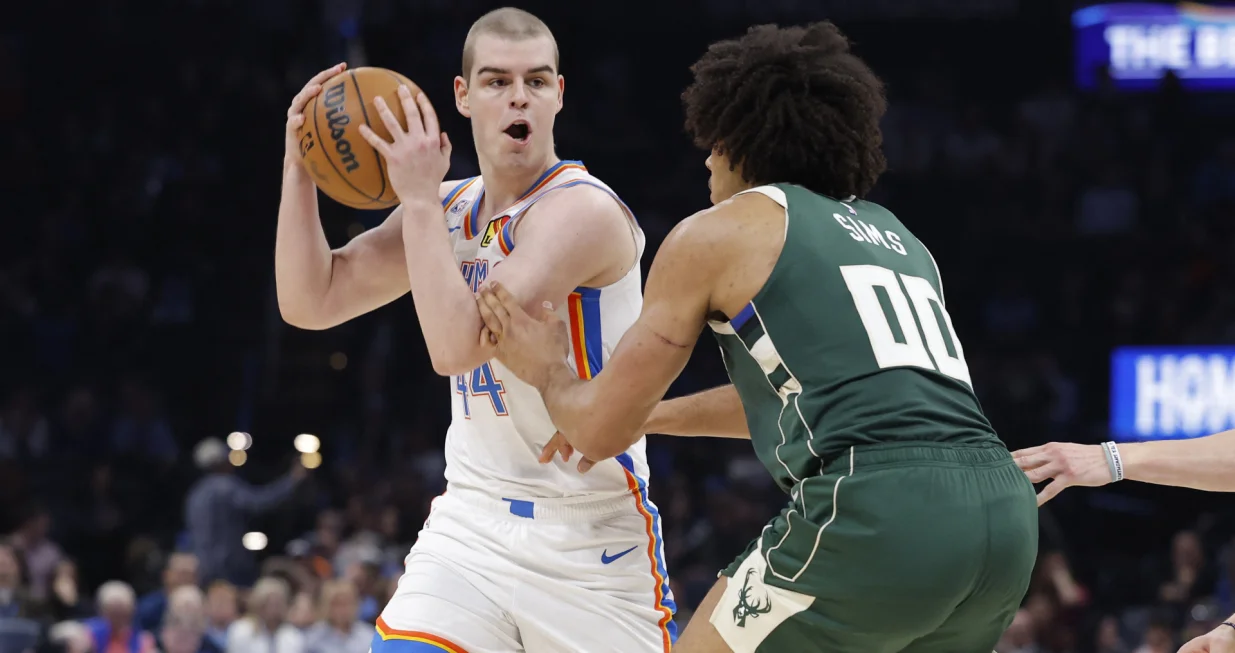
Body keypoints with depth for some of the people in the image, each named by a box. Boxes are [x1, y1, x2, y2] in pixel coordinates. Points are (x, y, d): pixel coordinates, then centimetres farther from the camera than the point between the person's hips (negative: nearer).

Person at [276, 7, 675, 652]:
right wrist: (298, 164, -3)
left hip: (591, 533, -6)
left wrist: (420, 198, -23)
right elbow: (310, 302, 7)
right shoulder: (449, 211, 8)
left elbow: (457, 346, -27)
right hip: (473, 520, 6)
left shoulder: (582, 210, -18)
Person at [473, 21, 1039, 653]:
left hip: (875, 511, -6)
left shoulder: (716, 233, 11)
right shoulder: (896, 238, 30)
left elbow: (600, 432, 15)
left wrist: (546, 369, 36)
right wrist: (654, 414, 56)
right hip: (1004, 509, 6)